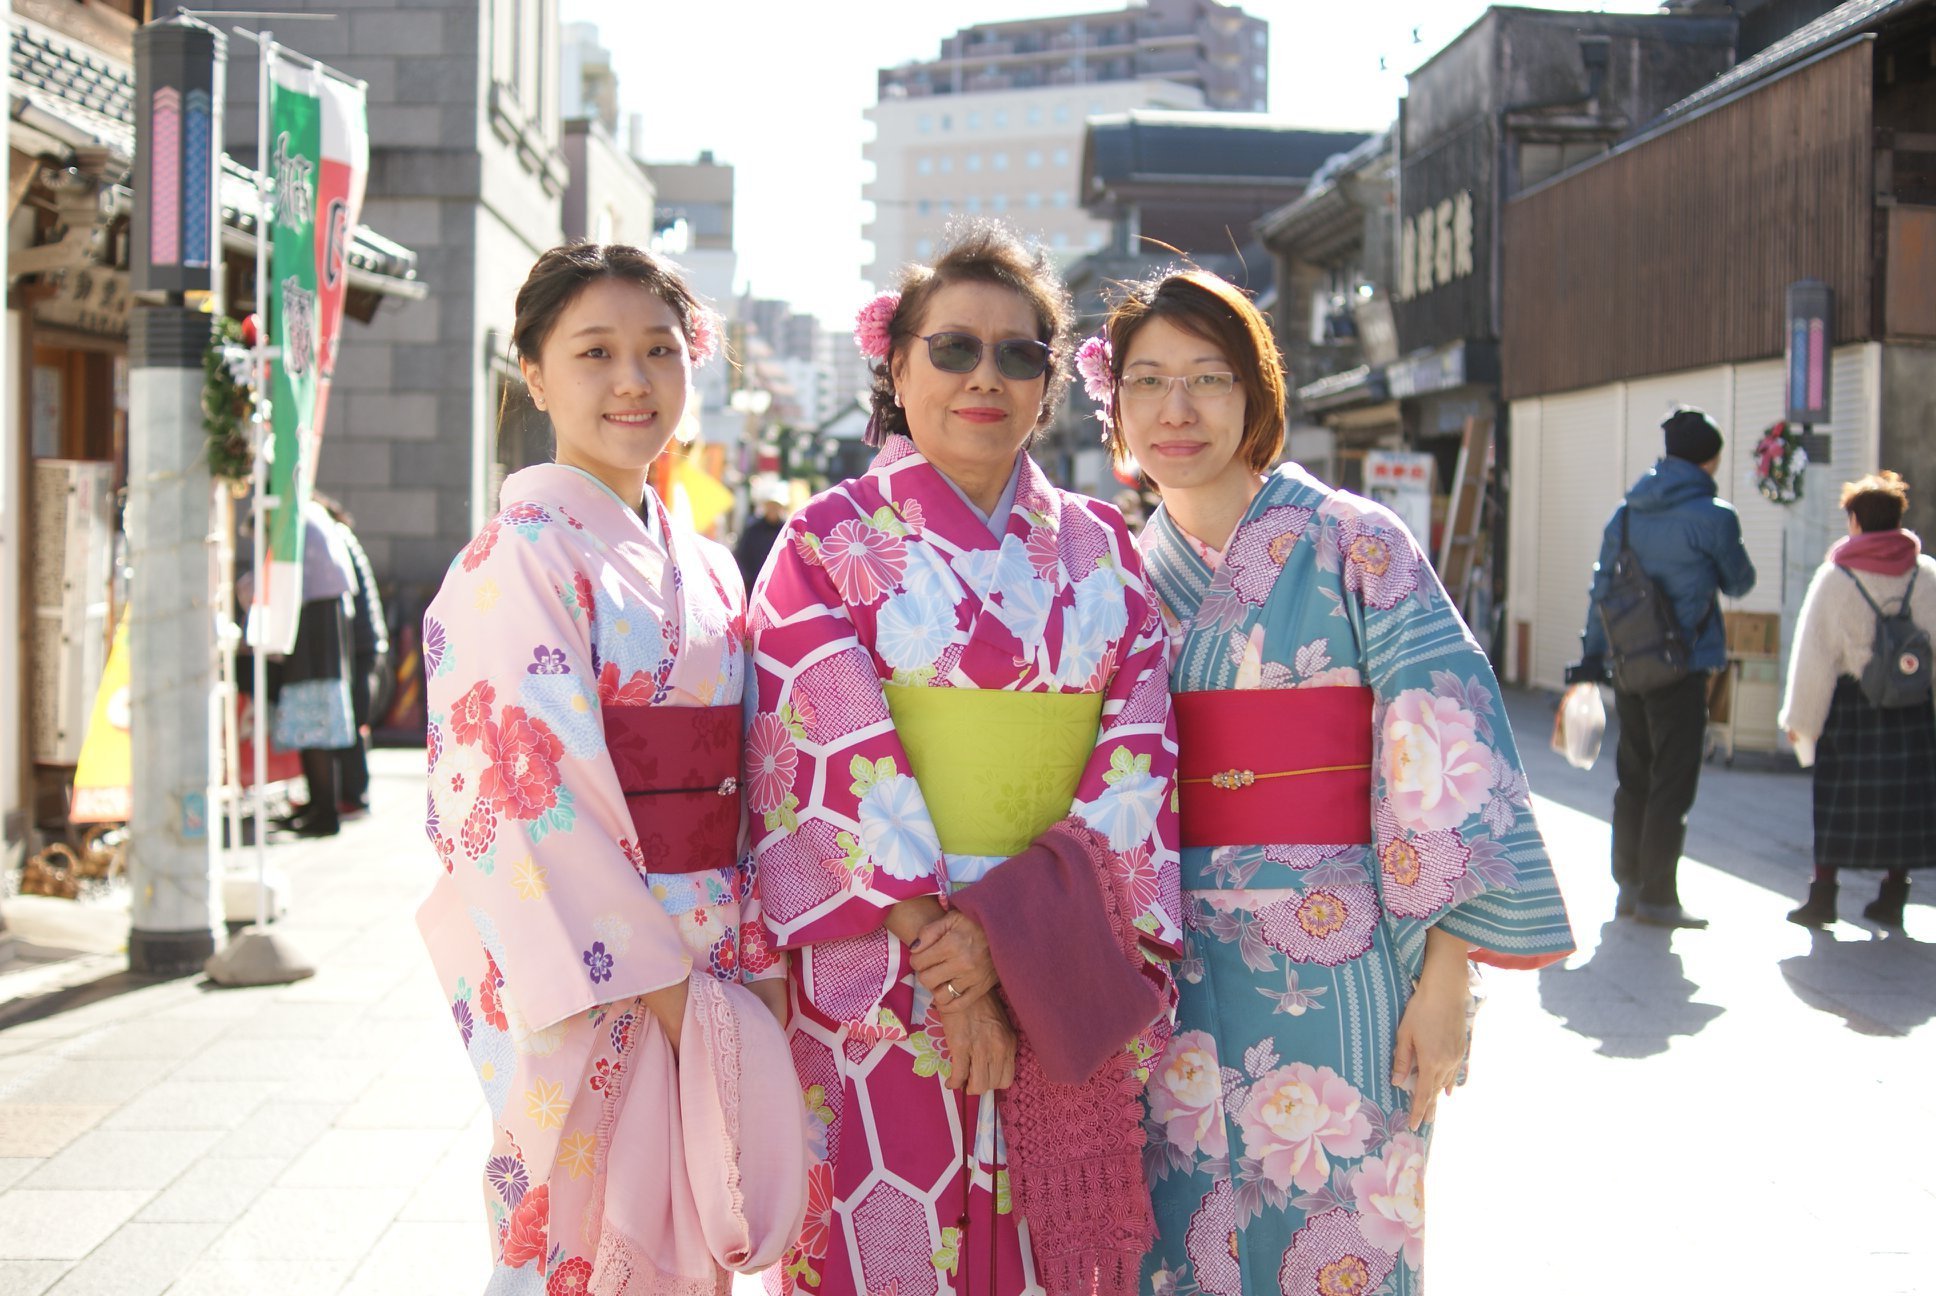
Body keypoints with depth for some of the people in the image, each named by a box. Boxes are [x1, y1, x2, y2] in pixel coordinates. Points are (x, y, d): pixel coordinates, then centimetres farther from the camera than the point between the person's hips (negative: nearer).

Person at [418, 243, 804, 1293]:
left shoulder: (707, 570, 13)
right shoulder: (519, 556, -10)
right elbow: (533, 793, -16)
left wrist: (757, 964, 4)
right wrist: (656, 978, -16)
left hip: (712, 973, 7)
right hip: (586, 977, -7)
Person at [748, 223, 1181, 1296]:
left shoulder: (1100, 550, 9)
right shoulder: (831, 540, 2)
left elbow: (1137, 755, -1)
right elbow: (838, 761, -7)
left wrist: (1009, 931, -14)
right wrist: (939, 949, -15)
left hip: (1071, 990, 3)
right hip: (880, 987, -2)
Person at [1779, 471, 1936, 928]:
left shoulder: (1834, 578, -4)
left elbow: (1814, 654, -4)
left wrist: (1800, 718, 0)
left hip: (1852, 703, -2)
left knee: (1837, 799, 7)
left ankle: (1822, 893, 7)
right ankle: (1893, 894, 13)